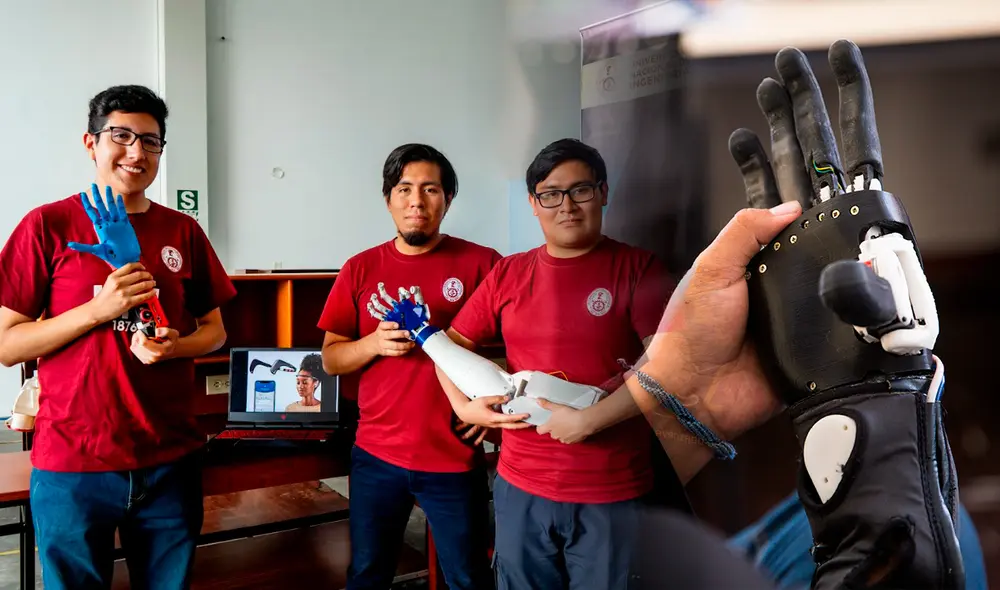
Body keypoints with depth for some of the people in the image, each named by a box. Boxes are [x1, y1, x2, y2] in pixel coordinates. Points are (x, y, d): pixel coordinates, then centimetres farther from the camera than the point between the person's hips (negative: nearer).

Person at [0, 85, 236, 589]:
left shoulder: (183, 231, 5)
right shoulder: (48, 225, -3)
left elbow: (214, 330, 12)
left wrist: (173, 346, -10)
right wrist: (99, 309, -17)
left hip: (170, 461, 3)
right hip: (72, 464, -2)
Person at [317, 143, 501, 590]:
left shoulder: (482, 264, -5)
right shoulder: (360, 269, 3)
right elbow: (331, 359, 6)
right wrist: (374, 342, -14)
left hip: (455, 458, -2)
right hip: (376, 455, 3)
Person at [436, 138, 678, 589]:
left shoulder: (637, 268, -6)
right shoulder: (507, 274, 5)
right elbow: (452, 344, 12)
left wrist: (588, 421, -20)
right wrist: (465, 407, -4)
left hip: (612, 494, -3)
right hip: (520, 487, 4)